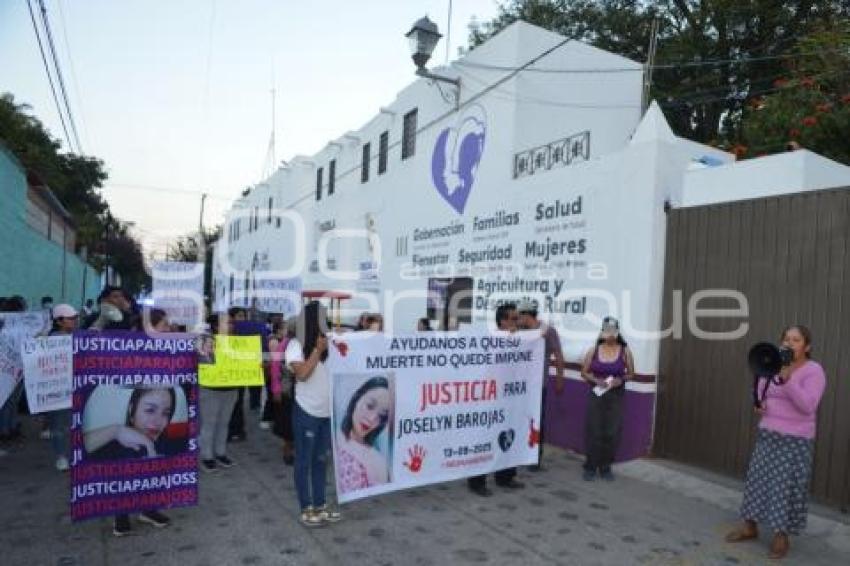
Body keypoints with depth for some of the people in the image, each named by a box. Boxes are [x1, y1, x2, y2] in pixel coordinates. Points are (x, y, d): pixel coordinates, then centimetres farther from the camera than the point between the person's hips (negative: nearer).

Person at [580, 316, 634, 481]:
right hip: (596, 395, 0)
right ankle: (590, 467, 14)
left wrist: (620, 380, -12)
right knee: (593, 431, 2)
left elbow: (631, 374, 7)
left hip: (616, 396, 0)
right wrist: (596, 380, -13)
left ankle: (606, 467, 18)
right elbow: (584, 372, 4)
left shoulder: (625, 352, -2)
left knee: (612, 432, 2)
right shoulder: (593, 351, -1)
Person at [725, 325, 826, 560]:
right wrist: (758, 404, -7)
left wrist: (787, 378, -34)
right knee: (759, 480, 10)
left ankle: (781, 538, 14)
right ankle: (749, 527, 22)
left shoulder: (814, 371, -14)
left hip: (795, 440, -6)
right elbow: (761, 393, 16)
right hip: (769, 435, 6)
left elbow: (807, 406, -25)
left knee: (787, 487, -1)